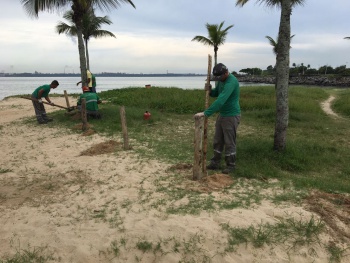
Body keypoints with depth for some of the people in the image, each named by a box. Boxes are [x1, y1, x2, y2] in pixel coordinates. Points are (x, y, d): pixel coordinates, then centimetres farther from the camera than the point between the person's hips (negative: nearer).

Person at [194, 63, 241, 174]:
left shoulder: (231, 81, -26)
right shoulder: (221, 80, 3)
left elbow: (221, 100, -36)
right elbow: (216, 93, 17)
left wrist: (205, 113, -40)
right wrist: (210, 91, -8)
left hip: (231, 116, -8)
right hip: (221, 115, 9)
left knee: (229, 143, 3)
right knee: (217, 141, 13)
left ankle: (230, 165, 18)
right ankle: (215, 163, 24)